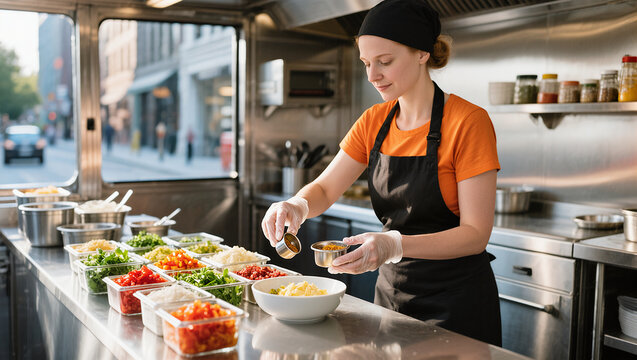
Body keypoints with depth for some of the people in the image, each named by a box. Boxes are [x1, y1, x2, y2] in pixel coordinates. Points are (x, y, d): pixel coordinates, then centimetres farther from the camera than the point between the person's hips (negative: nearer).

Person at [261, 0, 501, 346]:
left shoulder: (467, 121, -17)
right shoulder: (374, 121, 2)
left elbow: (476, 234, -20)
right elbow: (324, 188, 1)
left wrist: (395, 244, -35)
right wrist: (297, 205, -22)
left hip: (455, 301, -5)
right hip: (391, 288, 6)